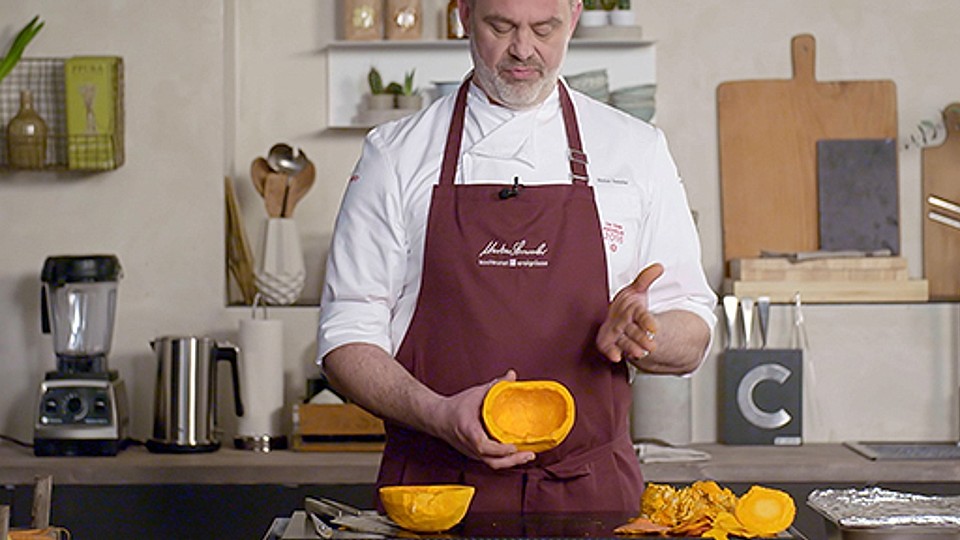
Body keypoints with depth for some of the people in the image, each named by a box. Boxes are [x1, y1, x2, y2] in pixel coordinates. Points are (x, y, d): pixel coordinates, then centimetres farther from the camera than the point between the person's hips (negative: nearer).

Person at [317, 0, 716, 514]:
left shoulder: (637, 149, 7)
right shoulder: (396, 154, 3)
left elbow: (691, 339, 8)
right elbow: (347, 337, 0)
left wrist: (639, 335, -15)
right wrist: (439, 414, -17)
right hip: (433, 489, -1)